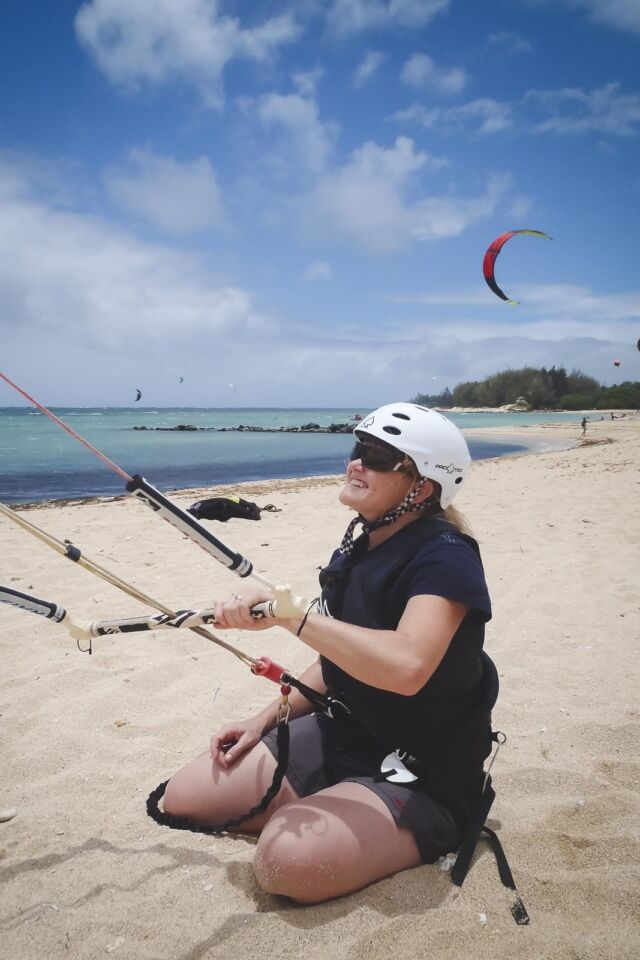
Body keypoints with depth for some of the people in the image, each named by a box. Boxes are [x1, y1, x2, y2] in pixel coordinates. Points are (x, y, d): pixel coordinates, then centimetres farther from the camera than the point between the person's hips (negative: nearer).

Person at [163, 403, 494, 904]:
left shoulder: (444, 557, -21)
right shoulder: (356, 548, 4)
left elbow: (406, 666, -39)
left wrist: (288, 612, -34)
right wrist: (265, 721, 7)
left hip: (421, 777, -7)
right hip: (339, 739, 8)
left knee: (289, 857, -32)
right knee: (183, 798, 1)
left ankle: (422, 837, -1)